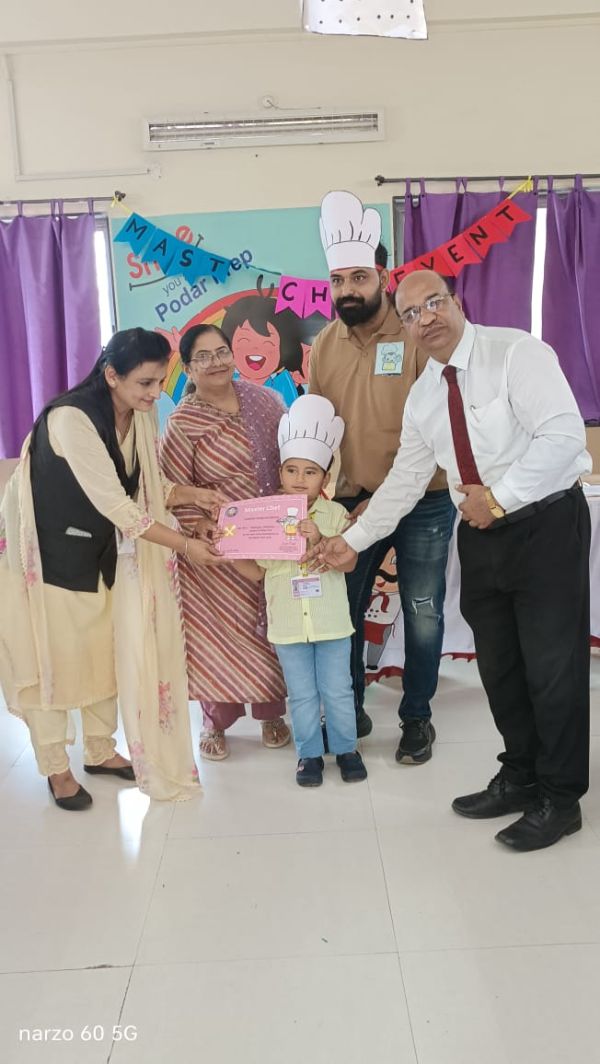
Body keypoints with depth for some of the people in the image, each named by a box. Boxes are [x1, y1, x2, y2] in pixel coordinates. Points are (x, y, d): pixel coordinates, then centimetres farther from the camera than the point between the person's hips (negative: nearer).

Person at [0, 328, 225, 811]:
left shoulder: (142, 414, -6)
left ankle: (100, 750, 31)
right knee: (52, 653, 5)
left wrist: (190, 495, -17)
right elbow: (116, 505, -30)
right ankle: (56, 768, 21)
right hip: (47, 550, -7)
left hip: (100, 549, 7)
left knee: (103, 647, 13)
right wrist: (184, 546, -27)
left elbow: (145, 485, 1)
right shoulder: (71, 418, -29)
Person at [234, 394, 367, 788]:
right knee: (302, 695, 12)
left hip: (331, 621, -1)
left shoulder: (334, 514, -5)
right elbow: (258, 572, 1)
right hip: (288, 624, 1)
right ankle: (310, 753, 28)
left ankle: (346, 747, 30)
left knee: (337, 690, 11)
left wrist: (319, 540, -27)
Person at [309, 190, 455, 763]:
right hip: (351, 503, 4)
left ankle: (417, 718, 28)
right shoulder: (324, 344, 3)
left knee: (422, 616, 7)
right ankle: (349, 710, 31)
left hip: (421, 503, -3)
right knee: (342, 611, 11)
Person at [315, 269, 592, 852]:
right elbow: (405, 479, 14)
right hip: (480, 537, 7)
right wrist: (354, 539, 11)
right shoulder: (422, 398, 10)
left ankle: (559, 799, 17)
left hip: (546, 525, -6)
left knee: (553, 665, 0)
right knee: (499, 666, 13)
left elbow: (563, 434, -21)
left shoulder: (516, 352, -11)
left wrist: (499, 497, -19)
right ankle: (519, 779, 31)